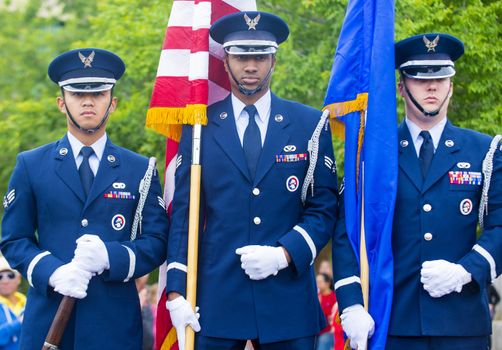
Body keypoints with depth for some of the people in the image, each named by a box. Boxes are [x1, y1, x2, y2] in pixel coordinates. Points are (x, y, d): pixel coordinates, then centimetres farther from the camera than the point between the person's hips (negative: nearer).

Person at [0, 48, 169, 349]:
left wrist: (109, 256, -16)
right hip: (47, 320, 0)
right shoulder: (30, 165, 8)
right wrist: (52, 273, -14)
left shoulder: (141, 170, 9)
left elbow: (157, 242, 3)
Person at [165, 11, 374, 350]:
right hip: (216, 297, 0)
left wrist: (283, 254, -12)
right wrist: (176, 293, -4)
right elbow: (184, 213, 4)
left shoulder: (311, 125, 6)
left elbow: (325, 209, 4)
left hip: (289, 299, 0)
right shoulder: (200, 127, 6)